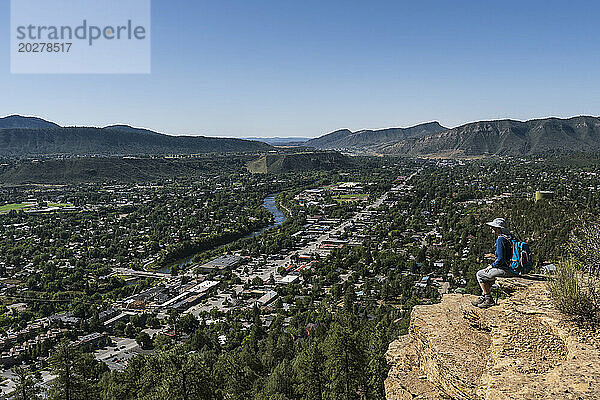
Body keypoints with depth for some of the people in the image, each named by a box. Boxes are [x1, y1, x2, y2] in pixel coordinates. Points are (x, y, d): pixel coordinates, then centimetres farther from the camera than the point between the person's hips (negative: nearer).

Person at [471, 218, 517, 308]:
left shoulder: (500, 240, -19)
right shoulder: (510, 238, 11)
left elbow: (500, 259, -23)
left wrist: (491, 266, -7)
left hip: (505, 269, -10)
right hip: (512, 269, 10)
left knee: (480, 274, 2)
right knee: (487, 274, 26)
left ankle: (489, 299, 7)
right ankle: (482, 297, 25)